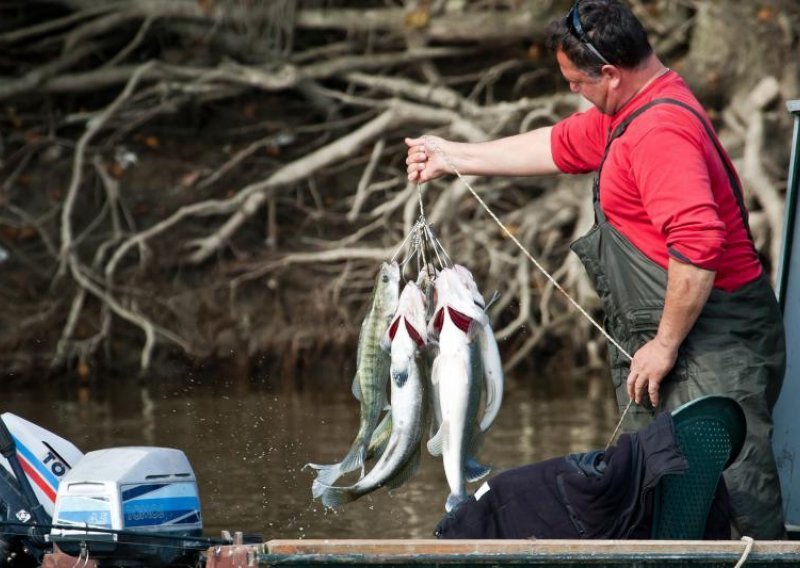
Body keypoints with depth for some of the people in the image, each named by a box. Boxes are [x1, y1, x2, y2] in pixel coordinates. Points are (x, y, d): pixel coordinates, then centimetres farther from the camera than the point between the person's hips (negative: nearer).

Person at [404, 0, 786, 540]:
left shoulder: (660, 130, -21)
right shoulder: (626, 115, 14)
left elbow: (698, 246, -29)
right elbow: (557, 147, 29)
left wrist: (665, 346, -20)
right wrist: (453, 156, 34)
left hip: (714, 341, -11)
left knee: (739, 495, -13)